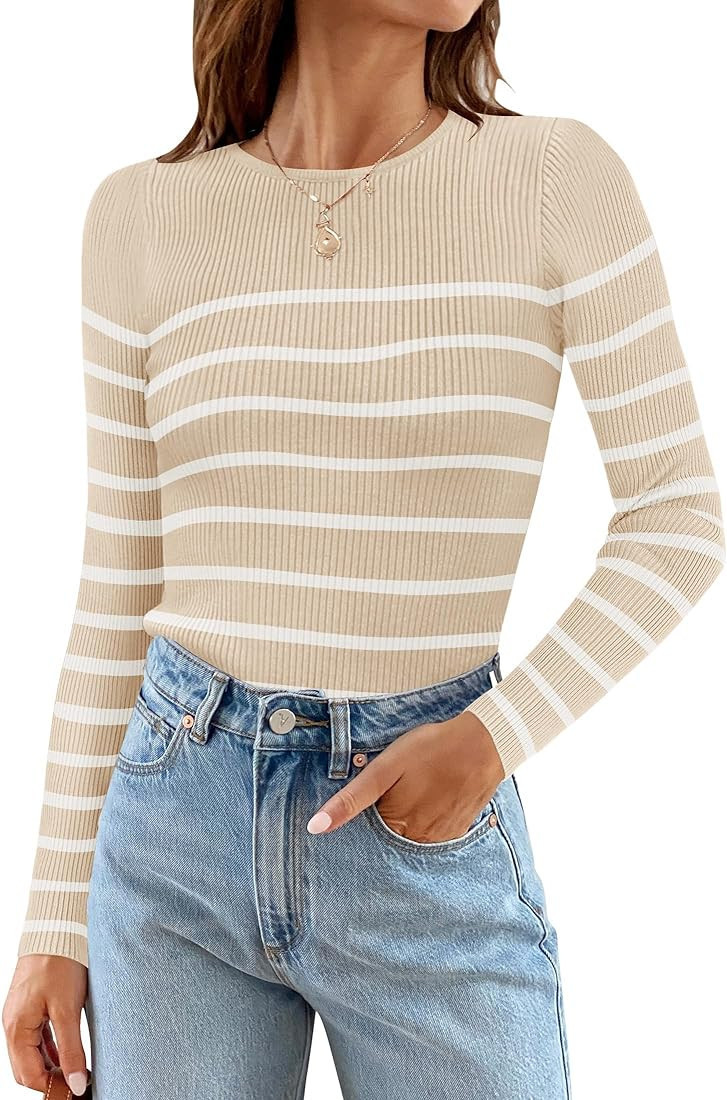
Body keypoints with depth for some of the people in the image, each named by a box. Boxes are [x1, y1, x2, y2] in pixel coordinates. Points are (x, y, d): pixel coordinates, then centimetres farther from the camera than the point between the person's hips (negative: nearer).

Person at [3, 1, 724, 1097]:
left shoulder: (559, 175, -5)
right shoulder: (143, 216, 0)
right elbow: (120, 583, 4)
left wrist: (497, 737, -14)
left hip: (429, 848, -1)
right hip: (178, 833, 2)